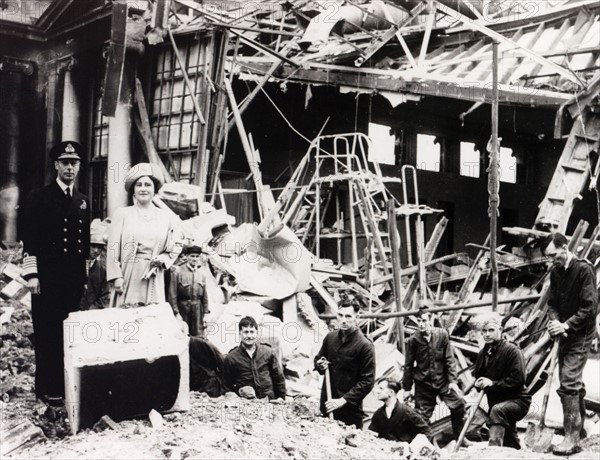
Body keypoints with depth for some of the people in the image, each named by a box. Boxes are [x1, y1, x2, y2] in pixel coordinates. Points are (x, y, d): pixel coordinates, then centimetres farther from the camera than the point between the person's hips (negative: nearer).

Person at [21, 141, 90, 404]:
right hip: (47, 278, -5)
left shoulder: (83, 202, 13)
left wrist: (84, 275, 13)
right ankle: (47, 388, 7)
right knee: (47, 332, 0)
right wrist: (31, 275, -12)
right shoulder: (39, 198, -3)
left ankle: (65, 382, 18)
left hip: (74, 278, 5)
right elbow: (30, 239, -7)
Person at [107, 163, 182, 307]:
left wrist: (164, 258, -4)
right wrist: (116, 277, -7)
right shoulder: (122, 214, 6)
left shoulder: (166, 217, 11)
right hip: (127, 277, -1)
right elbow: (113, 248, 1)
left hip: (153, 279, 2)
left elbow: (177, 245, 16)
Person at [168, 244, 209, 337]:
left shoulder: (201, 274, 9)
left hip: (197, 309, 4)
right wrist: (176, 313, -12)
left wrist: (205, 313, 6)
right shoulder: (178, 271, -5)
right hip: (182, 308, -3)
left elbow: (205, 296, 12)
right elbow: (172, 295, -7)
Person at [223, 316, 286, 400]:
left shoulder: (267, 352, 10)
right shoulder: (230, 358, 6)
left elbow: (278, 377, 17)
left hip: (270, 400, 0)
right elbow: (227, 385, 11)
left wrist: (281, 398, 13)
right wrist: (239, 391, -6)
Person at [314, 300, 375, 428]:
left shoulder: (365, 346, -13)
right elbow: (318, 359, 21)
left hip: (349, 408, -5)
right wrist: (320, 365, -3)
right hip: (326, 403, 5)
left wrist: (344, 400, -19)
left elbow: (367, 381, -14)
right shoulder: (330, 337, 4)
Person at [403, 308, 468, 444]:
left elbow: (449, 359, -2)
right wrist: (407, 388, 3)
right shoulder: (413, 340, -7)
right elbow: (408, 365, 1)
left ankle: (458, 437, 8)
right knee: (422, 415, 1)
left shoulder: (442, 334, -6)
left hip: (442, 380, 1)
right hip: (423, 383, 0)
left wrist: (452, 380, -6)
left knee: (458, 402, -11)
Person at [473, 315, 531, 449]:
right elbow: (477, 374, 20)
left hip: (517, 400, -8)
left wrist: (493, 383, -26)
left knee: (497, 410, -39)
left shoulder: (512, 350, -16)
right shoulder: (482, 353, 6)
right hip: (495, 401, 8)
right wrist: (478, 383, -5)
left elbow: (518, 379, -23)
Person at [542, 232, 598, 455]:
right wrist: (555, 321, -8)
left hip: (580, 335, -8)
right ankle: (580, 426, 32)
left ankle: (572, 438, -10)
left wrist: (566, 325, -21)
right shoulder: (556, 272, 7)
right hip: (565, 334, 8)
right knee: (574, 381, 17)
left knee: (568, 382, -14)